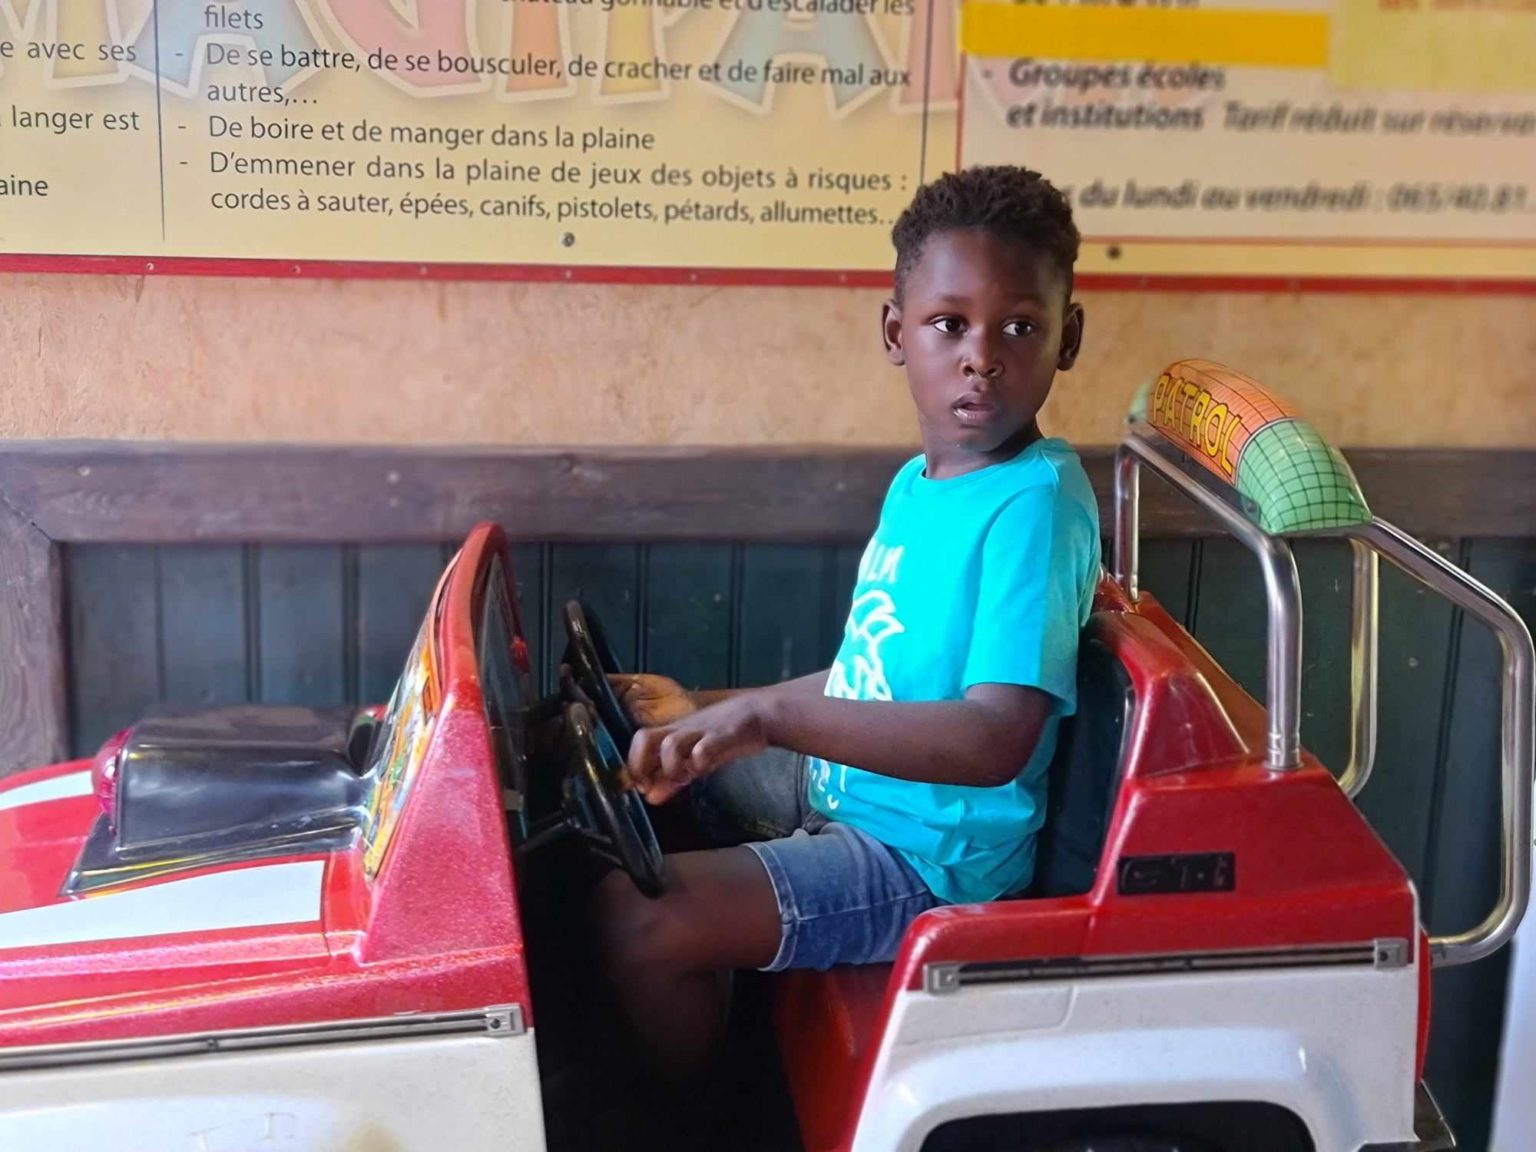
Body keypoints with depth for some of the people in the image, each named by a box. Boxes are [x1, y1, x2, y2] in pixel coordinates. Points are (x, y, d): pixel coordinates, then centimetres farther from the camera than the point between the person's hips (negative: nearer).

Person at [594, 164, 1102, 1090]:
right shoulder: (919, 484, 5)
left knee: (641, 918, -21)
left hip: (926, 853, -9)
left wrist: (769, 713, -37)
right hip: (843, 788, 9)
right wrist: (707, 711, 11)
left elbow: (995, 739, -32)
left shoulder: (1036, 504, -22)